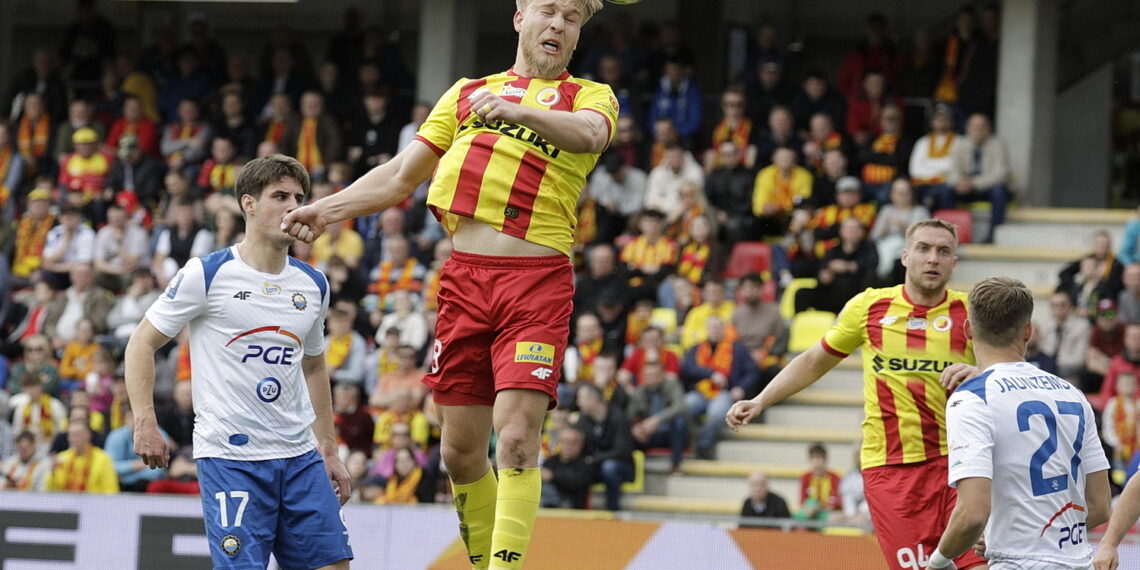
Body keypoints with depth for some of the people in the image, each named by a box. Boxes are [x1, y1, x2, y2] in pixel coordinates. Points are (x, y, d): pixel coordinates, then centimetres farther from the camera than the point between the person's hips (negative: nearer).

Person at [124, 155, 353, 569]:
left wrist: (329, 449, 21)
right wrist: (145, 422, -11)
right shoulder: (207, 274, -5)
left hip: (299, 455, 6)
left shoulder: (313, 285, 11)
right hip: (229, 456, -6)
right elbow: (142, 344, 0)